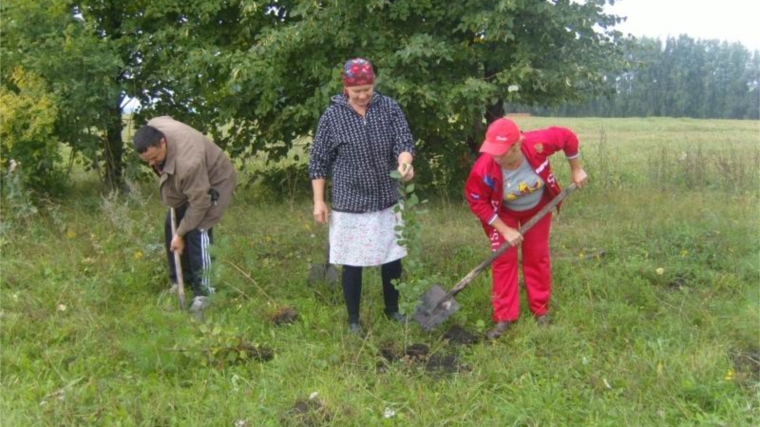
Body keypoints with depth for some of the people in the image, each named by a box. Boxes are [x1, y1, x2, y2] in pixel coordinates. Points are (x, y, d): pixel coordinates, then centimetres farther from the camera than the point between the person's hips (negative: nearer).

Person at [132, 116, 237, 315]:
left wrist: (180, 234, -26)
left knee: (197, 231, -20)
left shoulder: (187, 162, -44)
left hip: (214, 181, -9)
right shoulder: (152, 130, -22)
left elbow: (199, 202, -35)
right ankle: (179, 282, 20)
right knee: (171, 227, 8)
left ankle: (203, 292, -12)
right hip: (187, 183, 9)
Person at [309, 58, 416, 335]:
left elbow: (404, 140, -9)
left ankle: (392, 309, 35)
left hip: (387, 200, 3)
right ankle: (353, 319, 23)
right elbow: (318, 161, -2)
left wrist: (404, 163, -32)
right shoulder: (332, 116, -8)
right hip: (350, 203, -3)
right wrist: (319, 201, -5)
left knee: (393, 258, 13)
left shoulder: (389, 107, -2)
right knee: (352, 264, 5)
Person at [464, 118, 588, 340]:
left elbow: (568, 137, -19)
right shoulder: (483, 169, -39)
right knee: (503, 260, -4)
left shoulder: (537, 143, -39)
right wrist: (505, 230, -22)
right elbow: (476, 202, -24)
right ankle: (504, 317, 8)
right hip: (504, 212, -1)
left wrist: (576, 170, -8)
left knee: (537, 256, 10)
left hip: (538, 207, 1)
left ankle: (540, 310, 26)